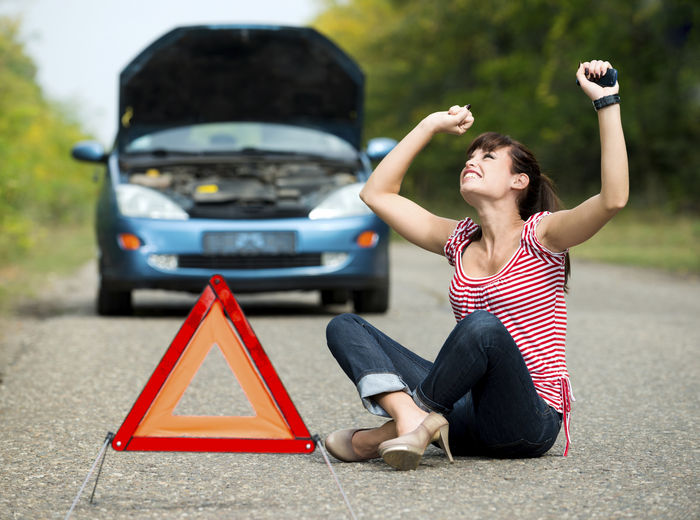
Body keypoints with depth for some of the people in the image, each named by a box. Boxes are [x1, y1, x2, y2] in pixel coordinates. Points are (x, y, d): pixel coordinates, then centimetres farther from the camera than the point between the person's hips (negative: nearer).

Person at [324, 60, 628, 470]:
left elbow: (613, 199, -21)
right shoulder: (460, 241, 16)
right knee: (345, 327, -4)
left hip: (529, 422, -6)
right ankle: (411, 418, -33)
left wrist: (607, 102, -21)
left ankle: (386, 433, -22)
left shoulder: (540, 235, -1)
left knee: (483, 326, -38)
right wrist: (430, 127, 21)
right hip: (468, 416, 6)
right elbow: (377, 193, 22)